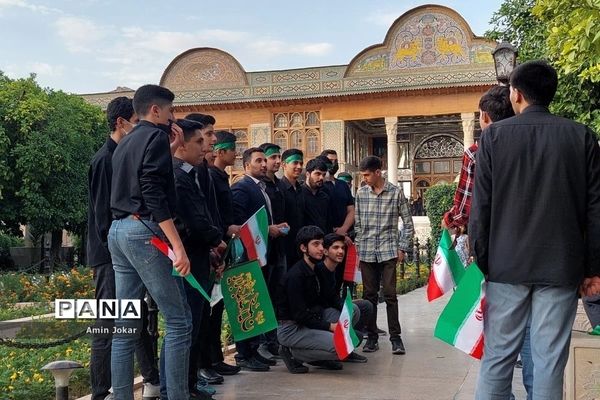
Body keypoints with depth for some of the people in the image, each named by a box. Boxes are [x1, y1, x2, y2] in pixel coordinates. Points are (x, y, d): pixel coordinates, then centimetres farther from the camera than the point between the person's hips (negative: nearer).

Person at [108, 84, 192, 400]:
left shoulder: (125, 143, 22)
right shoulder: (156, 136, -5)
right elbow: (154, 194, -16)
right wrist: (178, 246, -22)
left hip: (119, 231, 9)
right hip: (144, 231, -9)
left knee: (126, 324, 8)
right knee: (179, 320, -5)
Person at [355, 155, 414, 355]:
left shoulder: (396, 192, -2)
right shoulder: (361, 194, 6)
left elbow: (408, 223, 3)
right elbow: (357, 224, 10)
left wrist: (402, 248, -2)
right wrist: (358, 249, 5)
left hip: (388, 251, -3)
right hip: (366, 252, 3)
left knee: (390, 294, -4)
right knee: (369, 295, 6)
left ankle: (395, 337, 5)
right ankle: (372, 336, 15)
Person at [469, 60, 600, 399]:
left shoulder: (495, 135, -1)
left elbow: (481, 206, -2)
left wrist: (480, 262, 6)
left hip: (507, 265, 0)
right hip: (561, 266, 0)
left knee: (498, 356, 8)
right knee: (550, 361, 5)